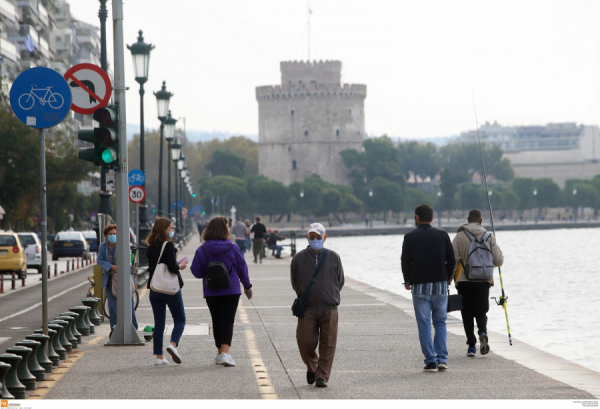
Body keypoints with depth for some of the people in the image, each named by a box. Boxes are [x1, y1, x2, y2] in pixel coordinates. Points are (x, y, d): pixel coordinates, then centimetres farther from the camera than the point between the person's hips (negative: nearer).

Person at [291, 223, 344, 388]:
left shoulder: (333, 257, 6)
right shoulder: (299, 258, 5)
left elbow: (340, 281, 13)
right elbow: (295, 283, 14)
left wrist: (331, 297, 8)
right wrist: (303, 297, 9)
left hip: (329, 308, 0)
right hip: (307, 309, 0)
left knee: (327, 344, -3)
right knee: (305, 341, -3)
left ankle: (322, 376, 4)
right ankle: (312, 367, 24)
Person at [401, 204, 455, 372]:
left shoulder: (410, 237, -3)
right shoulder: (442, 235, 3)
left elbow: (405, 262, -2)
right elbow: (451, 260, 4)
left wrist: (407, 281, 14)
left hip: (420, 287, -2)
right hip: (440, 285, 2)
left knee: (424, 325, 2)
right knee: (440, 322, 13)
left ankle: (431, 361, -1)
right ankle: (441, 358, 3)